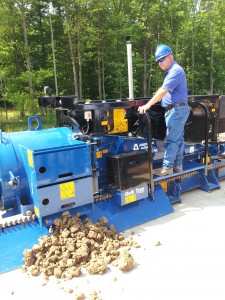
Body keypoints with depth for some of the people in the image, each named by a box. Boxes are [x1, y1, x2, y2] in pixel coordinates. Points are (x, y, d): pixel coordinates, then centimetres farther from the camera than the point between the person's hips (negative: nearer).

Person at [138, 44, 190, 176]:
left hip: (177, 110, -10)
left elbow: (163, 91, -24)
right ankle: (178, 166, 20)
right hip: (177, 110, 10)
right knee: (178, 139, 13)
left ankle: (167, 168, -1)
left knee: (171, 140, -7)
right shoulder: (171, 71, 17)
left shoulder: (176, 70, -15)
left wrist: (148, 105, -25)